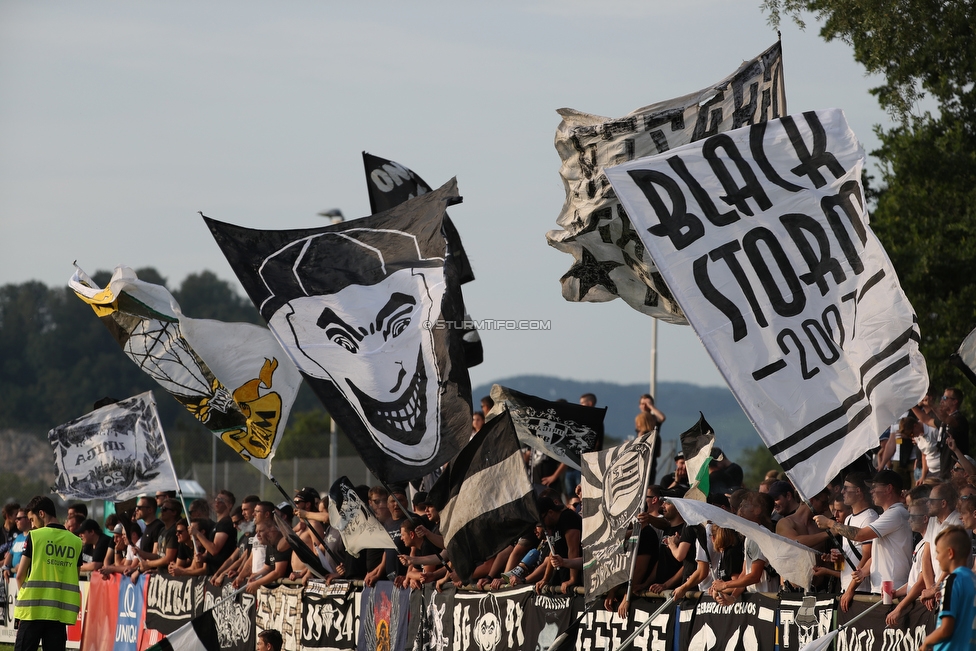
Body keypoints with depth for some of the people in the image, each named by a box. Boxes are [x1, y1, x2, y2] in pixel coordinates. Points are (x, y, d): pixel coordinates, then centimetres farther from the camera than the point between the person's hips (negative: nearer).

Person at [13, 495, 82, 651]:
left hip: (34, 607, -3)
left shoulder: (35, 536, -4)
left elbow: (21, 573, -2)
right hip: (61, 611, 3)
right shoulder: (76, 541, 7)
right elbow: (75, 576, 8)